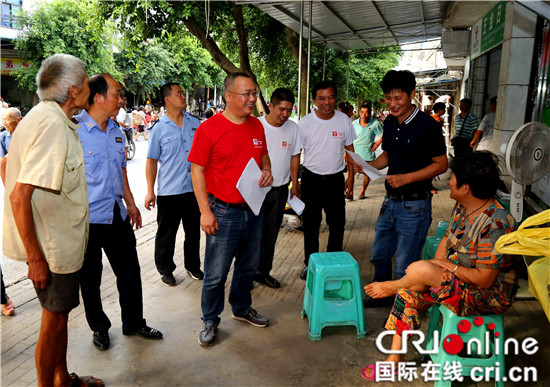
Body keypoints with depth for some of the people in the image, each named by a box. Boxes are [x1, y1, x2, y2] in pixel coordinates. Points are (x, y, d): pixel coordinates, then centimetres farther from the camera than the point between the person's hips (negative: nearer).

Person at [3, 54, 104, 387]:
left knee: (59, 315, 22)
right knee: (55, 321, 8)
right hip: (53, 247, -10)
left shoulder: (46, 116, 8)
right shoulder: (53, 125, -24)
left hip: (61, 242, 10)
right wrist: (35, 258, -24)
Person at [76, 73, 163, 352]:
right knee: (90, 279, 12)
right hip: (87, 219, -6)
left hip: (117, 215, 7)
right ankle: (99, 328, 33)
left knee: (130, 273, 14)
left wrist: (130, 203, 18)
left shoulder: (115, 131, 9)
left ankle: (134, 324, 32)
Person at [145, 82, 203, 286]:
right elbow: (152, 161, 0)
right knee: (166, 234, 8)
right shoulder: (159, 128, -4)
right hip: (169, 191, -3)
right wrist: (150, 191, -3)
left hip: (194, 188, 3)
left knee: (194, 231, 15)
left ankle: (193, 265, 33)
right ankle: (165, 269, 26)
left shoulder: (195, 123, 5)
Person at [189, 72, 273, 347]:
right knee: (216, 273, 4)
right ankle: (210, 321, 25)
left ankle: (242, 308, 42)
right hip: (224, 212, -6)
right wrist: (205, 211, -15)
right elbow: (197, 170, -11)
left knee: (249, 267, 20)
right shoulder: (209, 129, -12)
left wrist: (267, 170, -3)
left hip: (253, 210, 6)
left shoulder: (256, 126, 7)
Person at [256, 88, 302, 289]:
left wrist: (295, 185, 10)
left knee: (270, 234, 12)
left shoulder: (293, 128, 2)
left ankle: (263, 271, 26)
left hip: (280, 189, 4)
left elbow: (295, 157, 11)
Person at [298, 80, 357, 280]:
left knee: (337, 224, 9)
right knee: (310, 225, 10)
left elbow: (349, 150, 7)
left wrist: (351, 176, 3)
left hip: (336, 179, 1)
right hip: (311, 179, -1)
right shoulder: (305, 123, -6)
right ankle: (310, 263, 26)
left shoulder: (344, 120, -2)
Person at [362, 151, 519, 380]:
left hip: (488, 296, -9)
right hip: (458, 279, 9)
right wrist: (437, 269, -4)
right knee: (409, 292, -3)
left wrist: (449, 266, -15)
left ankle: (391, 287, 9)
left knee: (420, 270, -28)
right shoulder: (462, 207, -1)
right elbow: (447, 239, 12)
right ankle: (395, 358, 9)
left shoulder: (496, 224, -29)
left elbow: (484, 279, -28)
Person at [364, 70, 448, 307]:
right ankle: (382, 296, 42)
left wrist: (406, 178, -22)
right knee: (379, 254, 20)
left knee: (405, 266, 3)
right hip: (391, 201, 7)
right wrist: (369, 166, -2)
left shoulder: (427, 126, -15)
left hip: (414, 205, -7)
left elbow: (441, 164, -12)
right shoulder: (390, 123, 6)